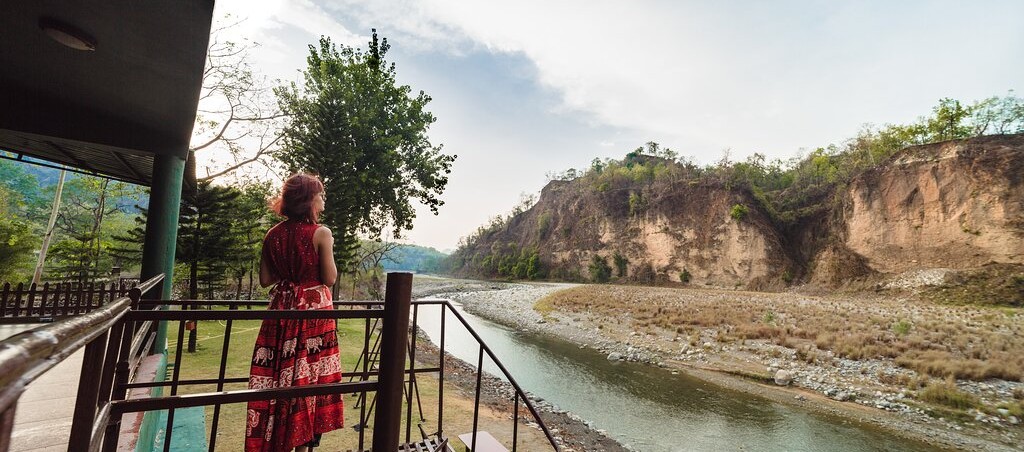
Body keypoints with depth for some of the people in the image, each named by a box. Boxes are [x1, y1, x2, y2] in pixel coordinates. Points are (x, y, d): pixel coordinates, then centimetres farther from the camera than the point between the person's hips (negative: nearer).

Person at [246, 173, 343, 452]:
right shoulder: (320, 233, -13)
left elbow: (265, 280, 5)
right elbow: (330, 279, -12)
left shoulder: (273, 235, 3)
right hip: (314, 309, -5)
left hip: (282, 309, 5)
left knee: (276, 375, 16)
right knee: (309, 377, 8)